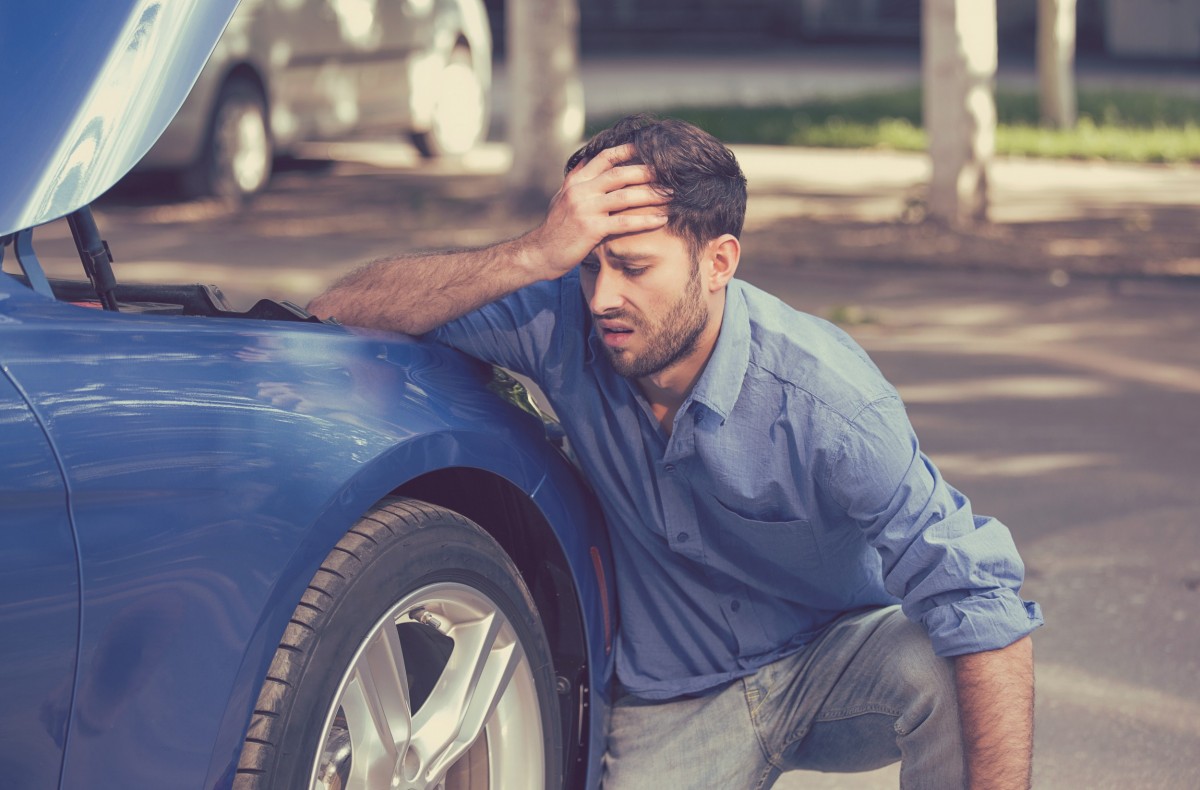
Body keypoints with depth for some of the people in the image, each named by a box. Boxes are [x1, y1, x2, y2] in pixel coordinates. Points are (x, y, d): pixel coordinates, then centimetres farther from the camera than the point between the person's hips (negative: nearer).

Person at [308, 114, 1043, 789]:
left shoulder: (824, 400, -28)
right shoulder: (565, 323, -19)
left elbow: (986, 606, -29)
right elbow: (338, 315, -23)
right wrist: (531, 256, -38)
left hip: (833, 660, -2)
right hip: (674, 708, 2)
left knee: (935, 663, -35)